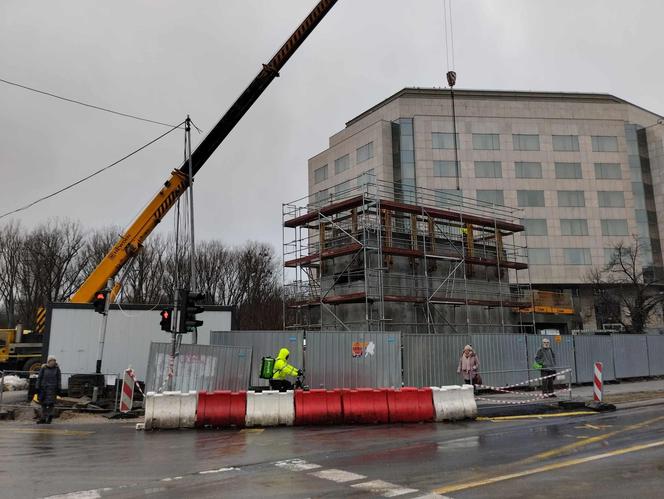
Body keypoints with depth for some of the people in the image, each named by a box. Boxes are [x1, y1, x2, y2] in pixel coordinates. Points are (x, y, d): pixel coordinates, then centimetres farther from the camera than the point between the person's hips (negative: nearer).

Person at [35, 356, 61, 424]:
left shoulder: (56, 368, 0)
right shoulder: (43, 368, -2)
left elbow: (58, 379, 4)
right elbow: (39, 378, 2)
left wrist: (58, 388, 1)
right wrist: (37, 387, -2)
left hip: (52, 388, -1)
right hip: (43, 387, 1)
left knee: (50, 403, -7)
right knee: (43, 403, 8)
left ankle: (49, 417, 9)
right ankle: (43, 418, 18)